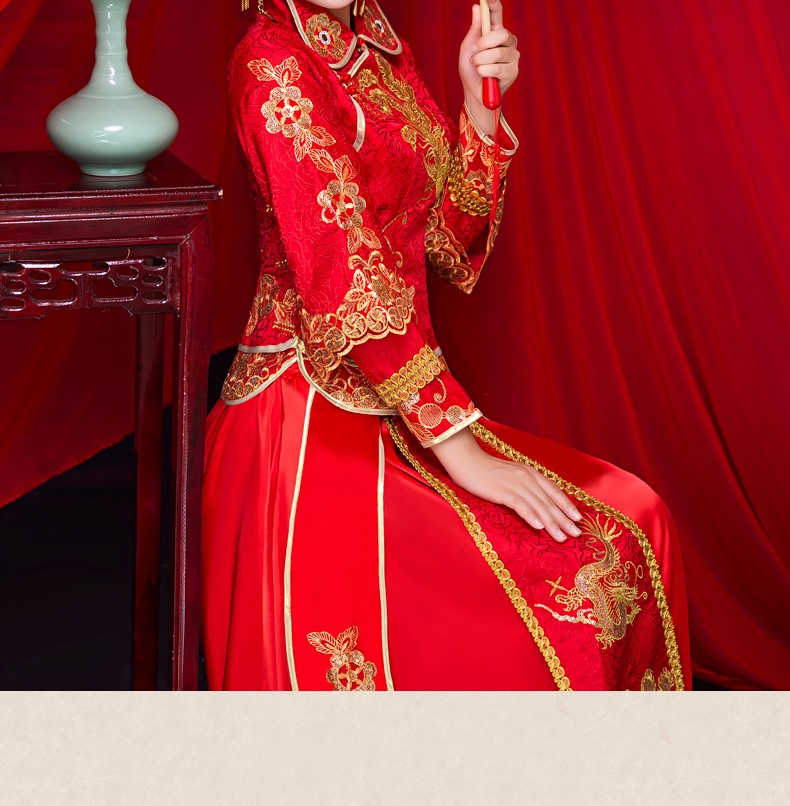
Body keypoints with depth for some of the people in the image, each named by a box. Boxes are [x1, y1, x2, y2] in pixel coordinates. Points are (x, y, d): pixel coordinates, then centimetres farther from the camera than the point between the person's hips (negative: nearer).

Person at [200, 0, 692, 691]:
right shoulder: (271, 62, -13)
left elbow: (451, 241, 9)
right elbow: (341, 268, -21)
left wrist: (480, 103, -8)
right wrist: (461, 448, -24)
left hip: (400, 406, 8)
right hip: (313, 420, -7)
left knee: (632, 524, -2)